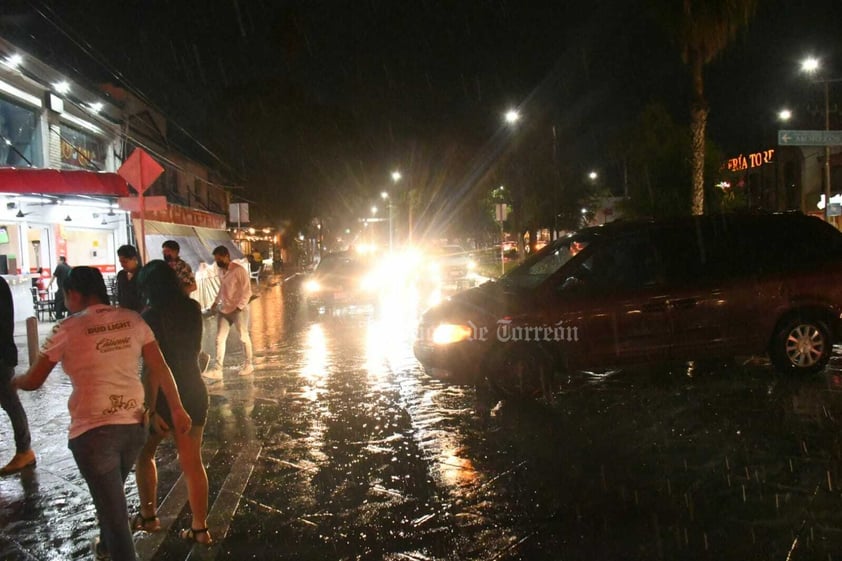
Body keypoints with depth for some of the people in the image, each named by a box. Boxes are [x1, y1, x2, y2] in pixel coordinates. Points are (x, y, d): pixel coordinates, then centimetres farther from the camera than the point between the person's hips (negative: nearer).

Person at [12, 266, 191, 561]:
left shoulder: (67, 329, -7)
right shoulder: (133, 320, 3)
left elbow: (33, 381, 2)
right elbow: (160, 368, -2)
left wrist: (14, 380, 23)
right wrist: (177, 409, 0)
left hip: (93, 431, -5)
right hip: (134, 424, 6)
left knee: (113, 507, 5)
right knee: (112, 493, 30)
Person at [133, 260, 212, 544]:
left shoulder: (151, 317, -17)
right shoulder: (192, 308, -1)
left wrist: (150, 408, -16)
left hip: (164, 394, -5)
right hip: (193, 390, 5)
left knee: (144, 453, 20)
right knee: (192, 461, 12)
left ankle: (148, 516, 25)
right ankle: (200, 528, 17)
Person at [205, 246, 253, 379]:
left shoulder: (239, 270, -15)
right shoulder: (221, 271, 7)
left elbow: (247, 292, -16)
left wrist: (239, 308, -21)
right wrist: (216, 302, 10)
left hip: (238, 310, -7)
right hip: (224, 309, 7)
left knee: (243, 338, 8)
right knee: (220, 339, 1)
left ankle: (248, 365, 25)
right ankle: (218, 370, 2)